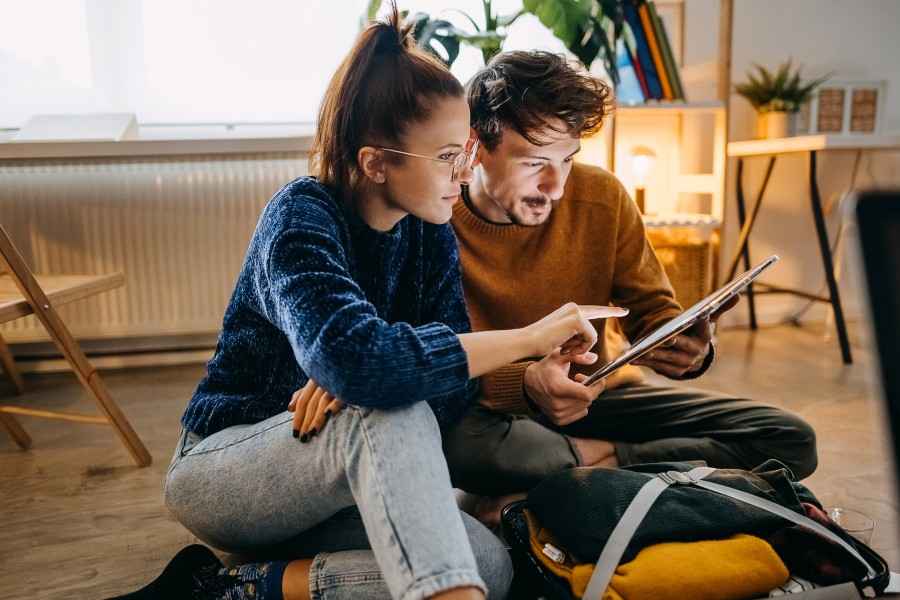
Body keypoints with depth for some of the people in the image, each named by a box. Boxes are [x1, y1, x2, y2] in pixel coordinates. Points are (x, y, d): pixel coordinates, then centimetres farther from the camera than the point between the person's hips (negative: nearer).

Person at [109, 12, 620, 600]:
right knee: (390, 414, -36)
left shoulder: (431, 233, -3)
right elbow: (356, 358, -41)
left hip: (339, 482, 6)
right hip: (219, 469, -6)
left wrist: (348, 381, -29)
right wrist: (530, 337, -34)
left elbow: (455, 386, -10)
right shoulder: (301, 216, -21)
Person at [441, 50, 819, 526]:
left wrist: (686, 346, -22)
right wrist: (524, 384, -37)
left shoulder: (602, 197, -6)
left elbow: (651, 308, 2)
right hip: (494, 409, -4)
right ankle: (607, 459, -16)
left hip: (596, 394, 5)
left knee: (790, 440, -9)